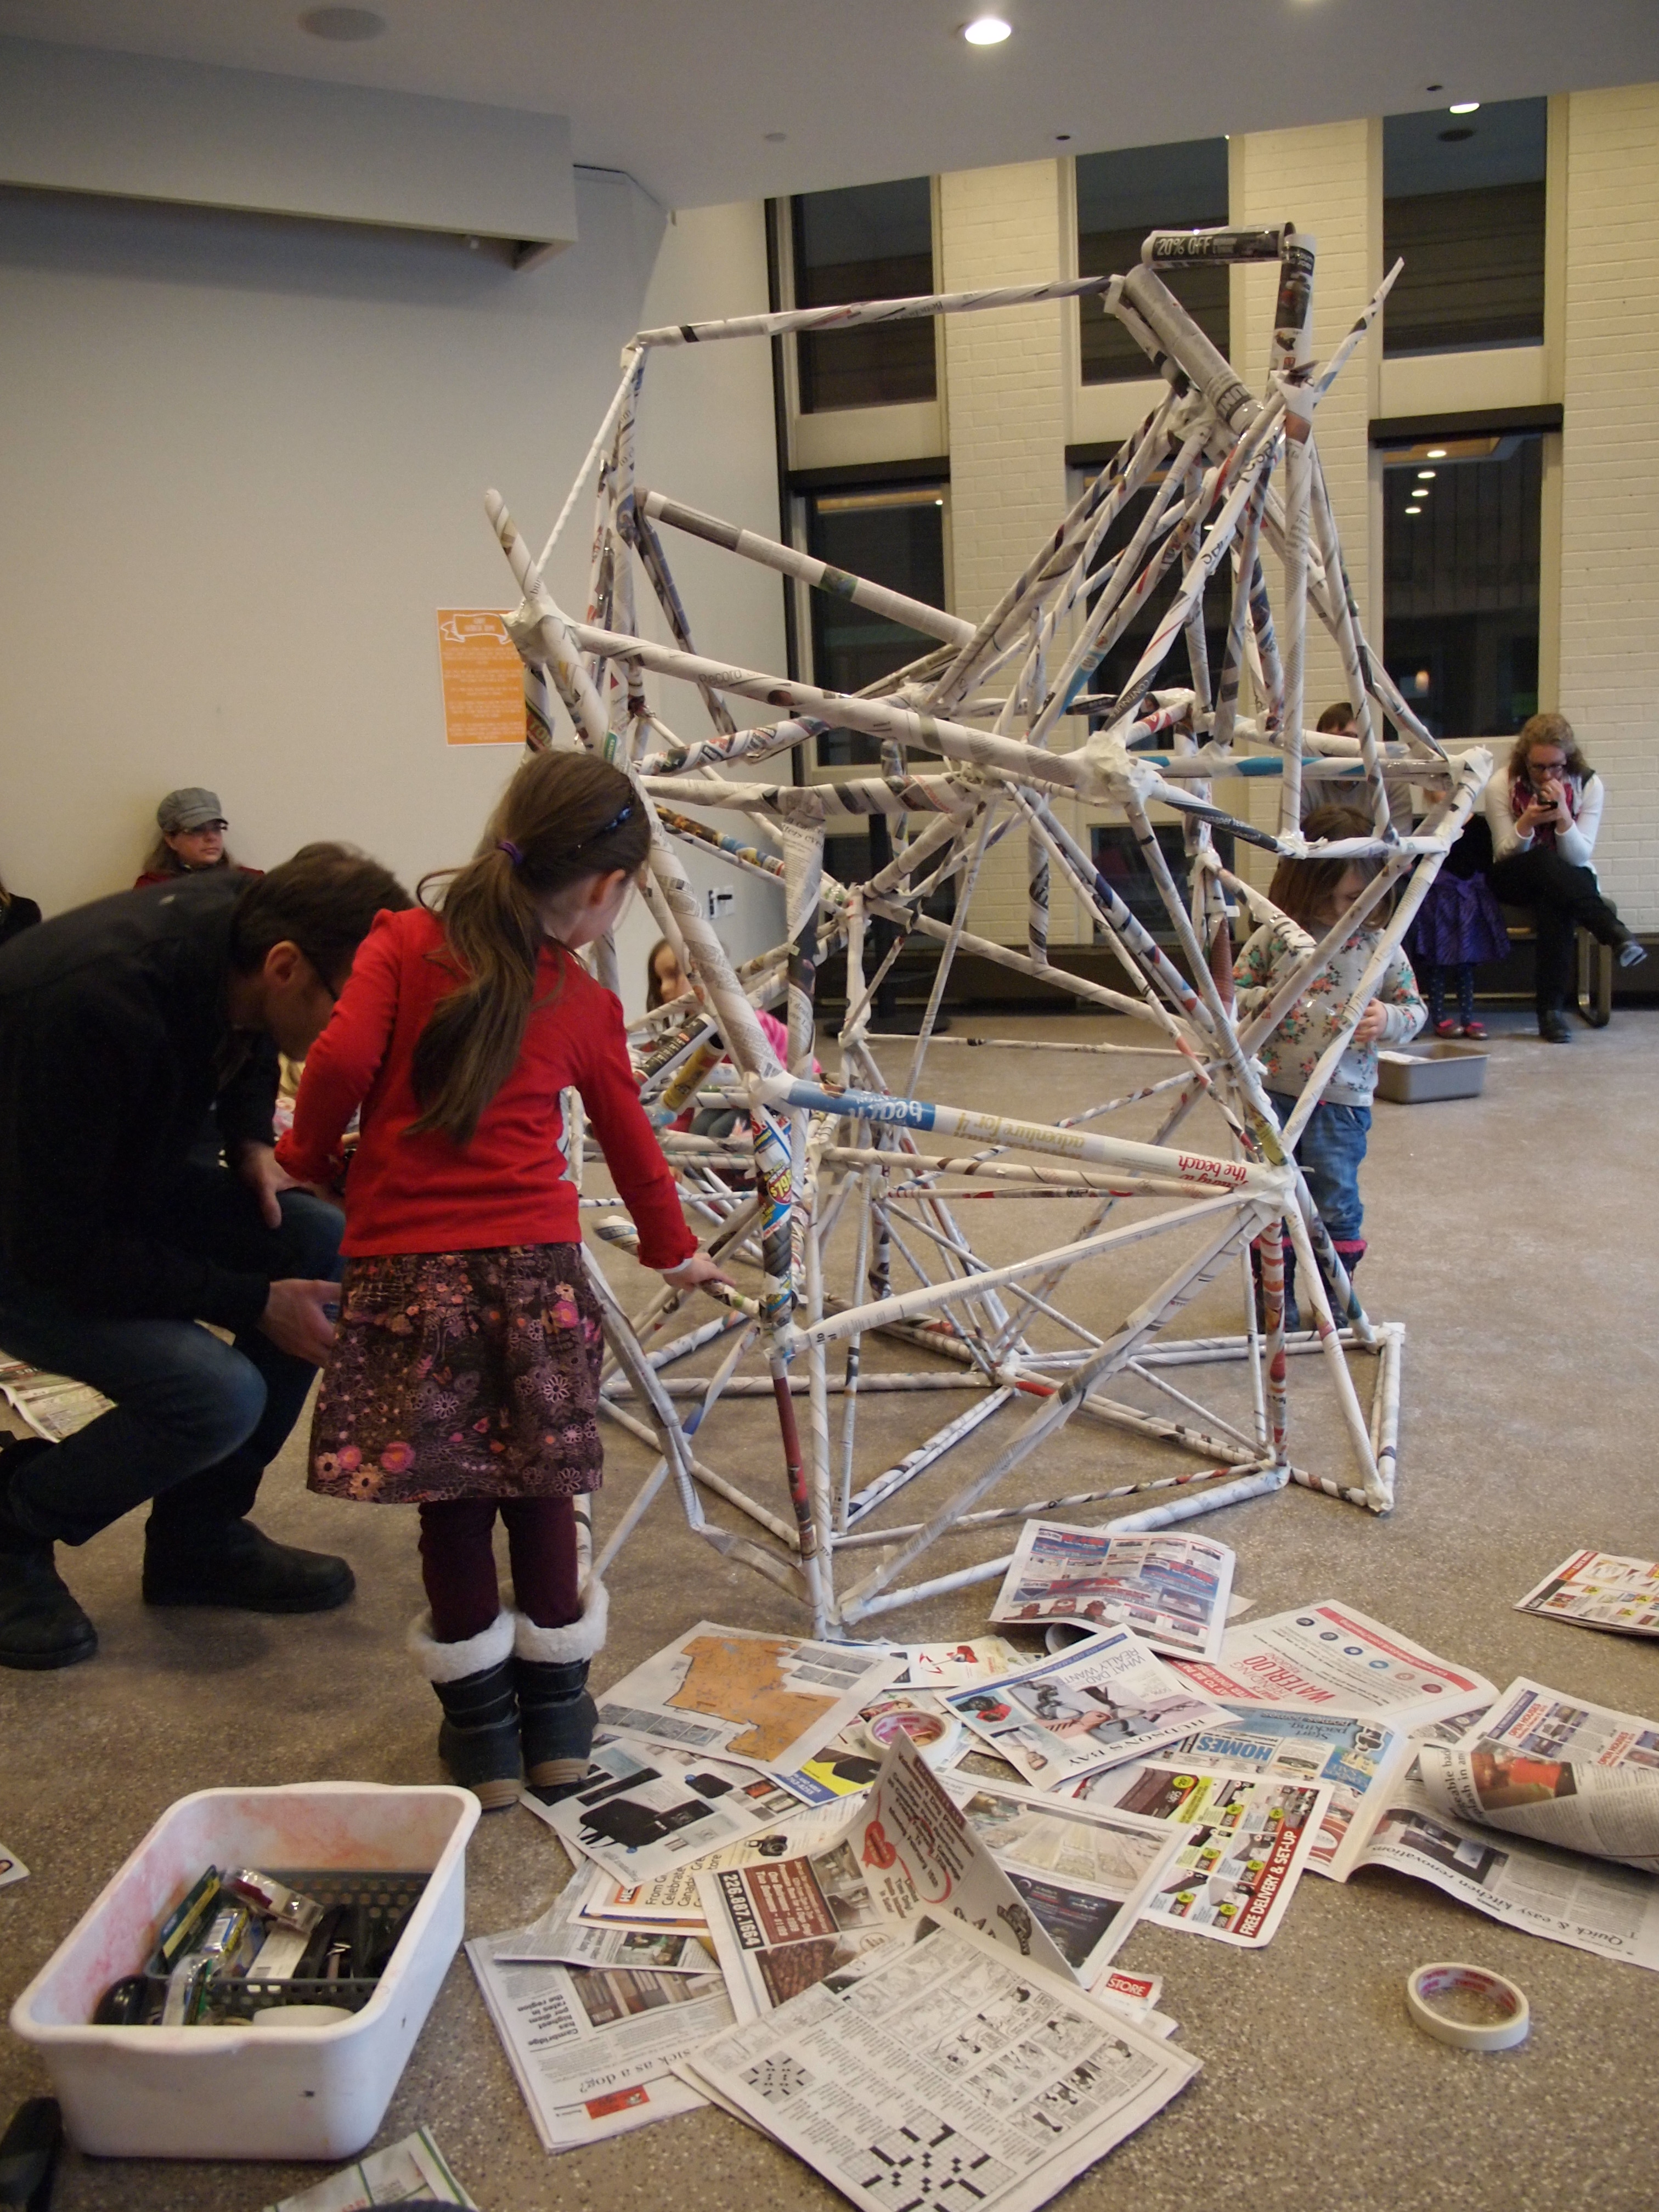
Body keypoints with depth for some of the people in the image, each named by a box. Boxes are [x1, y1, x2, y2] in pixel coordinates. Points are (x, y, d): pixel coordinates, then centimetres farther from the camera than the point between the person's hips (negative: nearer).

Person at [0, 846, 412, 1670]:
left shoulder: (238, 921, -14)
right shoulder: (95, 1012, -37)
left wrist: (250, 1139, -7)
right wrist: (254, 1302, -26)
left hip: (118, 1179, 8)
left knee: (325, 1245, -13)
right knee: (219, 1396, -26)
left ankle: (200, 1536, 2)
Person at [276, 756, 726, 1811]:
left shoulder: (403, 942, 5)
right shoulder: (585, 1003, 9)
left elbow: (343, 1059, -10)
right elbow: (632, 1141, 21)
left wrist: (306, 1155, 10)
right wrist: (675, 1249, 37)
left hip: (404, 1261, 0)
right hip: (535, 1263, 1)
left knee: (451, 1500, 11)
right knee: (541, 1492, 16)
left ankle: (483, 1732, 24)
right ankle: (557, 1722, 28)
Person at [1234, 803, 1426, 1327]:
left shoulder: (1380, 946, -1)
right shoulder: (1273, 937, -1)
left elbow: (1414, 1010, 5)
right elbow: (1233, 993, 5)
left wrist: (1388, 1019, -17)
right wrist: (1265, 1000, -15)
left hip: (1342, 1101, -1)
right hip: (1273, 1093, 1)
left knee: (1337, 1205, 5)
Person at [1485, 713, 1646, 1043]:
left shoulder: (1589, 784, -9)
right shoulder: (1502, 784, -11)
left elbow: (1579, 857, -14)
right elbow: (1504, 855, -11)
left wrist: (1563, 817, -31)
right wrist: (1526, 824, -31)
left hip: (1568, 880, 0)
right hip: (1517, 881, 0)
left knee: (1553, 904, -38)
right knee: (1545, 863, -38)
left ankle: (1551, 1009, -38)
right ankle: (1615, 933, -43)